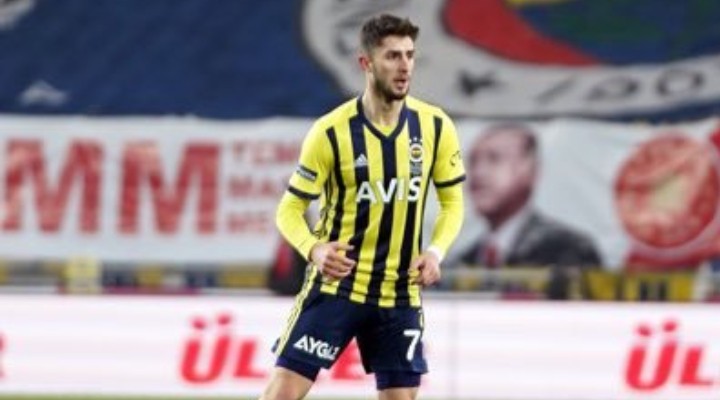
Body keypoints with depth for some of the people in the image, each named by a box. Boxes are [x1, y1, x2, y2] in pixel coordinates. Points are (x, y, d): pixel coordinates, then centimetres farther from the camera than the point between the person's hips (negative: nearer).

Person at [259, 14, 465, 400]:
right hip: (335, 287, -3)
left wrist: (435, 251, -10)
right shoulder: (331, 132, -11)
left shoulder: (435, 126, -3)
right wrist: (314, 249, -25)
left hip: (399, 296, 3)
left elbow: (452, 201, 9)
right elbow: (289, 209, -4)